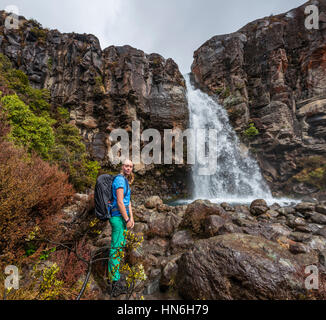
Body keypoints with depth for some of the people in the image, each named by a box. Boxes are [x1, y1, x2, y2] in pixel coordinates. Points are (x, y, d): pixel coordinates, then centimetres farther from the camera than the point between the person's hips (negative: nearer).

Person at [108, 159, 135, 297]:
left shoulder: (126, 181, 17)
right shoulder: (120, 179, -15)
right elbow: (119, 202, -20)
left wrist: (131, 218, 12)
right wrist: (127, 220, -15)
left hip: (123, 216, 10)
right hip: (118, 217, -10)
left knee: (120, 245, 17)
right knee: (116, 248, -3)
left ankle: (113, 275, 33)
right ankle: (115, 283, 7)